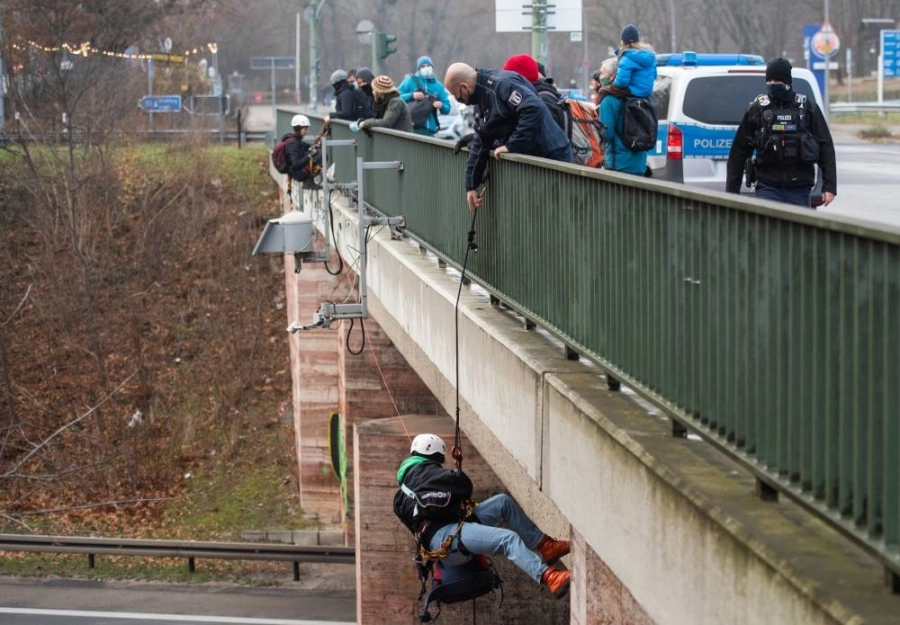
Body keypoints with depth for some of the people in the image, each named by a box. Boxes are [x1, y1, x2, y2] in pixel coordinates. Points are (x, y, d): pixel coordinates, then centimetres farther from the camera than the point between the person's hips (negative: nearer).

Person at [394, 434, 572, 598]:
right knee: (508, 538, -27)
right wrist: (465, 496, 14)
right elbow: (463, 483, -11)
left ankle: (543, 545, 7)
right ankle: (548, 577, -46)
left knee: (503, 502, 11)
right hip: (446, 537, -11)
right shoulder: (423, 470, -2)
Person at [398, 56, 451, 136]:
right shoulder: (410, 80, 7)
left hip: (429, 129, 3)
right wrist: (411, 96, -13)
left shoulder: (438, 86, 15)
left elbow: (447, 109, 15)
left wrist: (441, 106, -8)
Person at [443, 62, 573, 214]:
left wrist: (512, 145, -26)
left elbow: (534, 109, -32)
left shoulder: (502, 84, -19)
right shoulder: (482, 98, 13)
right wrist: (471, 185, 16)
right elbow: (479, 144, 18)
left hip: (550, 156, -10)